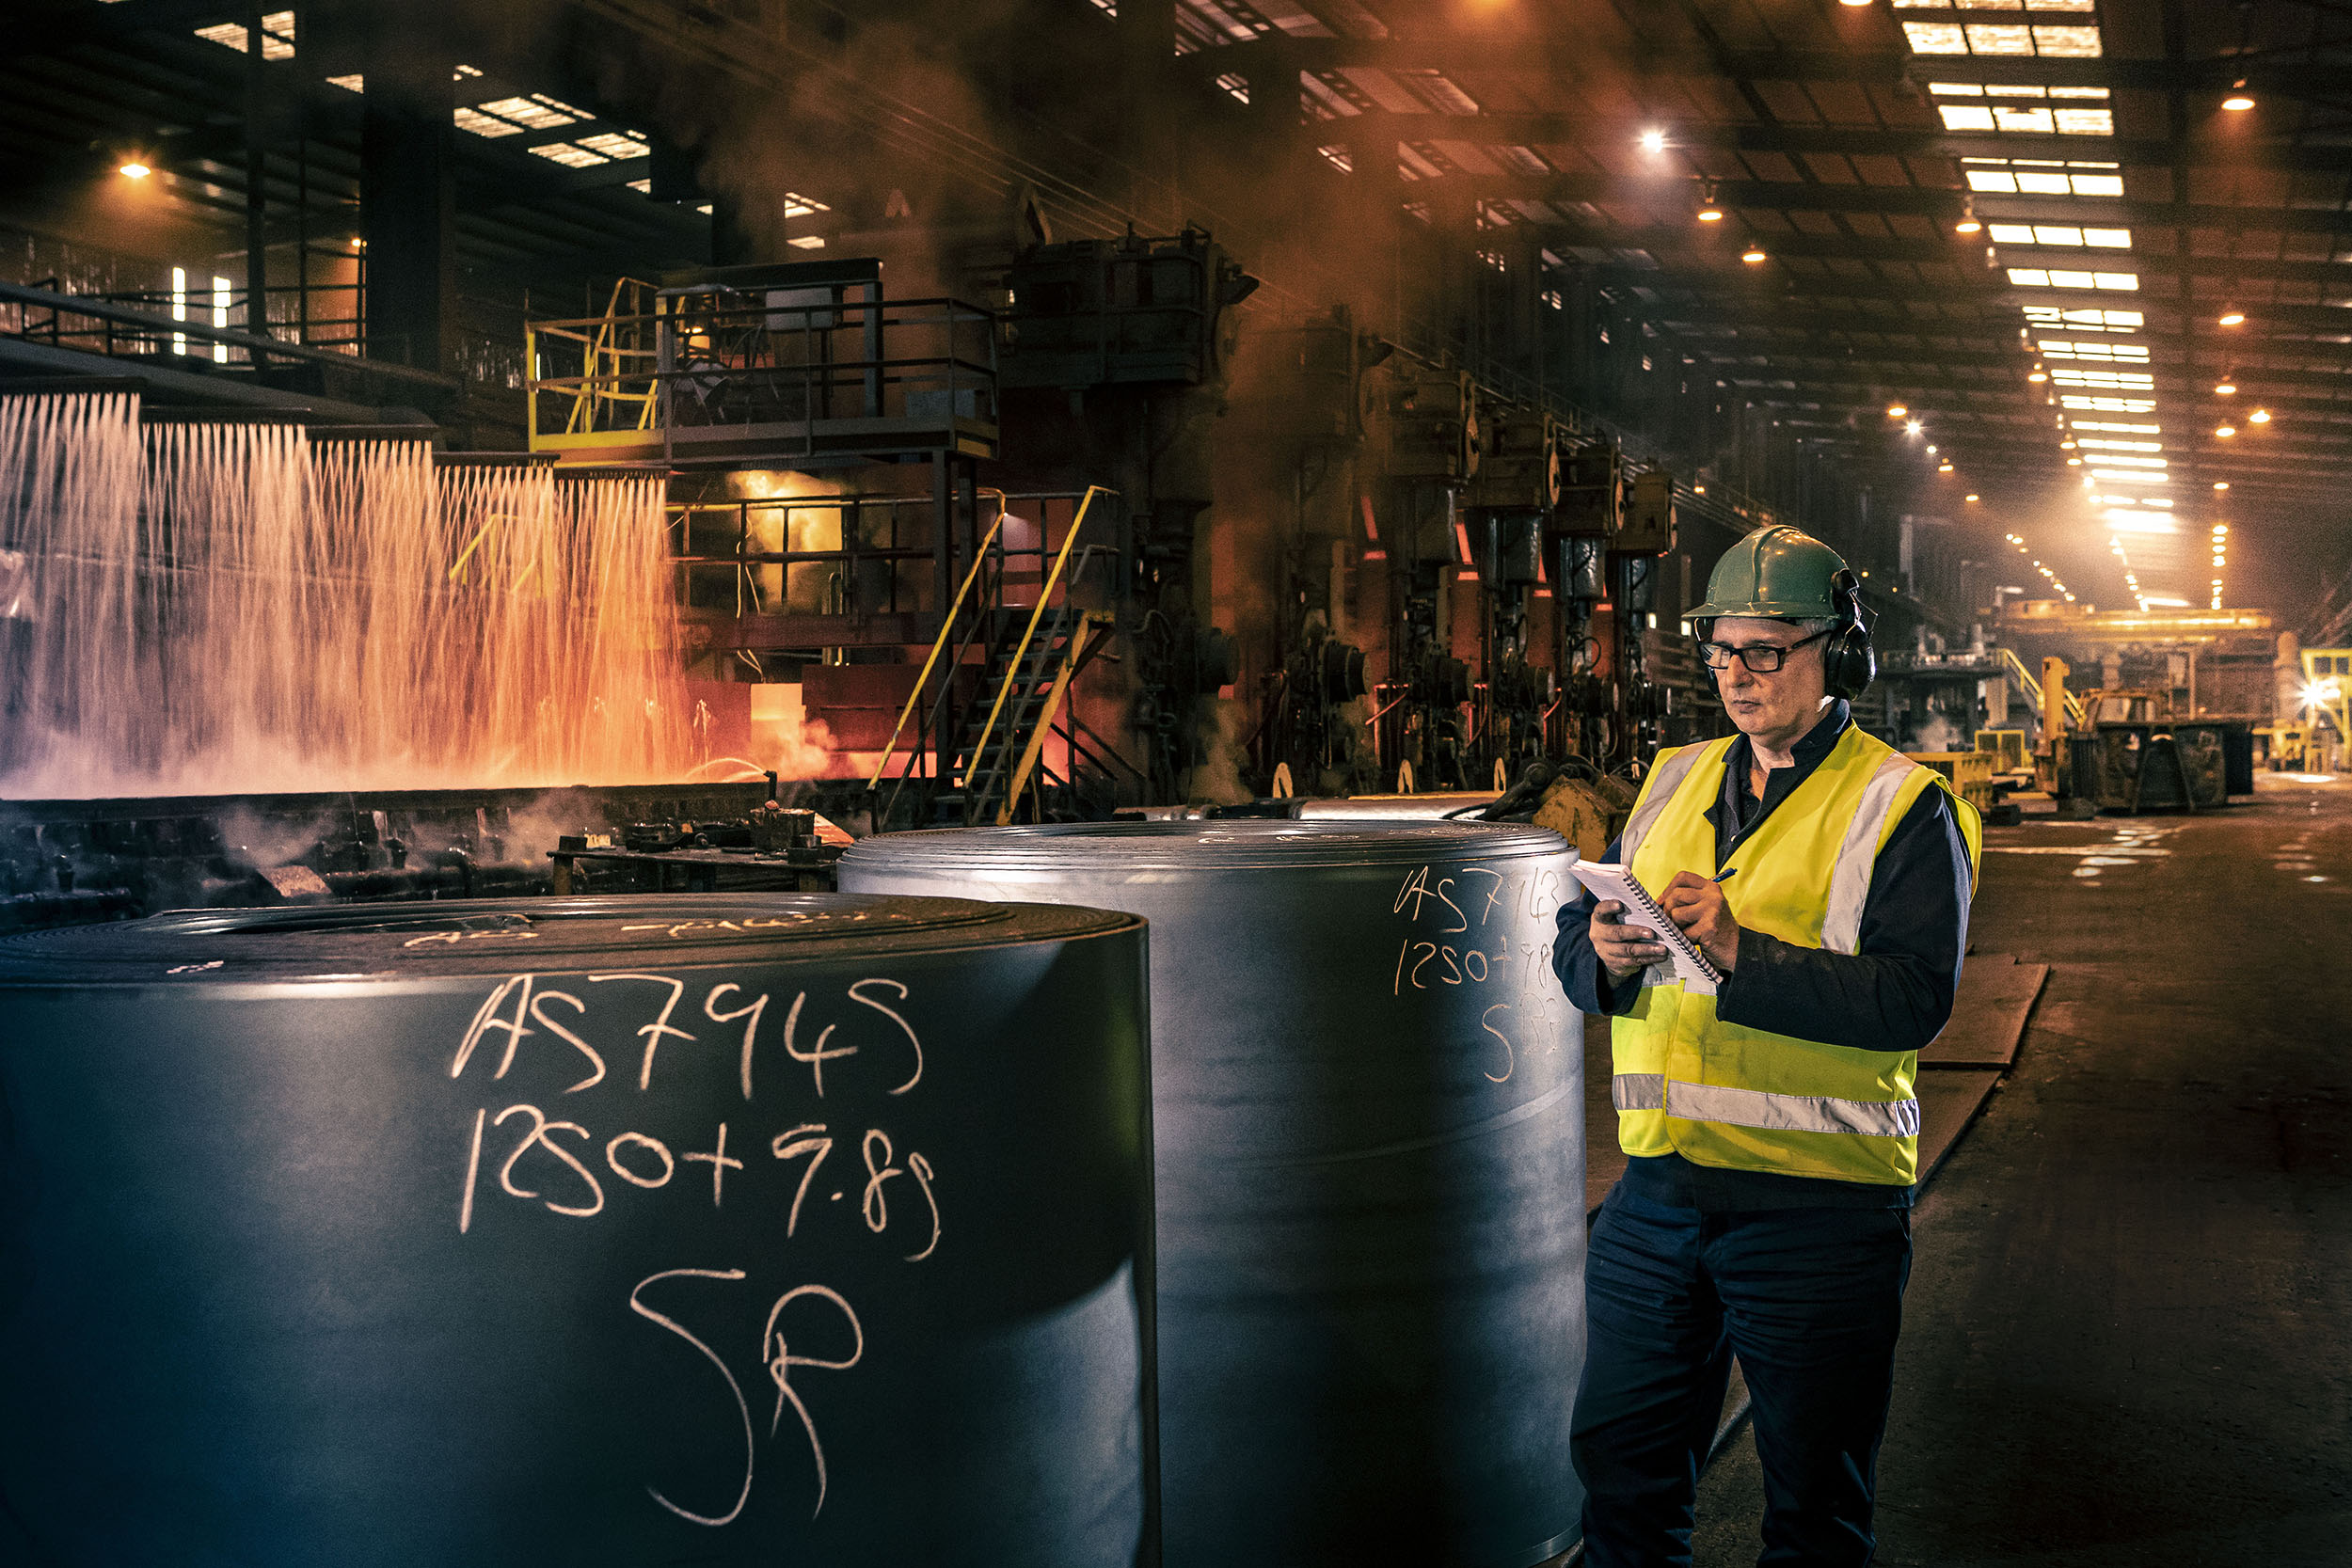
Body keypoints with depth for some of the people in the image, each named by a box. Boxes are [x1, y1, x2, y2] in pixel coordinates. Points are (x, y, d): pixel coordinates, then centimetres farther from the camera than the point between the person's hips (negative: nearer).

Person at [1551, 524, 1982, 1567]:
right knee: (1620, 1468, 13)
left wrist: (1742, 951, -26)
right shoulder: (1675, 785, 13)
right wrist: (1604, 956, -12)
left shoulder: (1902, 807, -5)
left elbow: (1916, 998, -17)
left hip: (1817, 1208, -5)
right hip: (1657, 1196, 5)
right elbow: (1575, 950, 12)